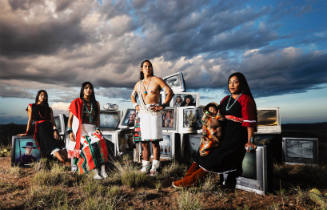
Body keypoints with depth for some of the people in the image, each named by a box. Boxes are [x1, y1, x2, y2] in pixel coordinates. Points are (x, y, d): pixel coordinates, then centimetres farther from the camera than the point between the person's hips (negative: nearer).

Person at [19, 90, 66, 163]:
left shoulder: (49, 109, 23)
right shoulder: (31, 107, 20)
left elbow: (52, 121, 8)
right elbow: (30, 120, 16)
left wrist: (55, 130, -10)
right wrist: (27, 132, 8)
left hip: (50, 127, 4)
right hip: (39, 128, -4)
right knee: (51, 143, -32)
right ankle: (63, 161, -51)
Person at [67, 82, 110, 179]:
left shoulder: (96, 104, 17)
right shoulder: (77, 102, 8)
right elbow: (70, 118, 6)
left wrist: (98, 129, 3)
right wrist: (70, 132, -4)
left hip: (92, 130, 3)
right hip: (81, 130, -2)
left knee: (100, 143, -26)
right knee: (90, 147, -26)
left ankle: (103, 170, -29)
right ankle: (96, 172, -25)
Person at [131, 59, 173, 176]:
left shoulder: (157, 80, 3)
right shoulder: (138, 84, 16)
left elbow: (170, 92, -1)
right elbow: (132, 95, 33)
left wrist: (163, 106, -8)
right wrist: (135, 105, 15)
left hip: (154, 113, -4)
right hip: (142, 113, 5)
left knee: (155, 142, -4)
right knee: (144, 142, 6)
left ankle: (155, 167, 3)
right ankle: (145, 166, 15)